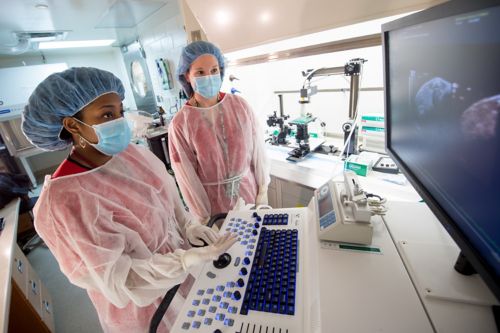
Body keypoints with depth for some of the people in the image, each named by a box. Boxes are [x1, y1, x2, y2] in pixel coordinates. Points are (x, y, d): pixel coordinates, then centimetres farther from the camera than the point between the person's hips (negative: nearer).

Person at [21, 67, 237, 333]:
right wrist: (195, 258, -33)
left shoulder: (131, 154, -9)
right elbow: (117, 279, -25)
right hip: (146, 302, -5)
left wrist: (188, 226, -12)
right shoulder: (66, 200, -28)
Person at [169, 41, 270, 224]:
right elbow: (187, 176, -9)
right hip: (214, 202, -2)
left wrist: (263, 190, 0)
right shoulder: (180, 124, -14)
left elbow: (257, 149, -3)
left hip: (250, 193, 2)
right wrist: (204, 218, -5)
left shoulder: (239, 105, -9)